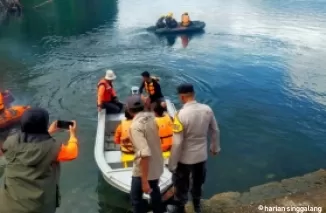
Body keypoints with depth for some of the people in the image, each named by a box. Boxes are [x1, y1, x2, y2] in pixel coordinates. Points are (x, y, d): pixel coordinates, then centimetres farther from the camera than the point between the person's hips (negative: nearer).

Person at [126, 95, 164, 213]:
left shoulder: (136, 126, -27)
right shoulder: (150, 117, -5)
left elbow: (145, 154, -33)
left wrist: (144, 180, -30)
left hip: (143, 169, -7)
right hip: (157, 164, 8)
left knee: (136, 197, 14)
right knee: (154, 190, 30)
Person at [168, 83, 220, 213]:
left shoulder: (181, 114, -28)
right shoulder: (207, 109, -11)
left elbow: (177, 143, -25)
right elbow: (215, 131, 2)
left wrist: (172, 164, -14)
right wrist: (215, 148, 19)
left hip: (185, 158, -5)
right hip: (202, 155, 5)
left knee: (181, 186, 19)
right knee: (198, 183, 28)